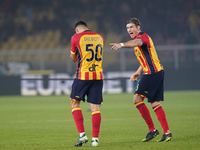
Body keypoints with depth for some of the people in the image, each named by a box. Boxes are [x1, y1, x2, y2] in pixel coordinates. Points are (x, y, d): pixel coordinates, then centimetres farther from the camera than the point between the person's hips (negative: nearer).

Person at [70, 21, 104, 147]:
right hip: (98, 76, 4)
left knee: (75, 103, 10)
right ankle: (95, 139, -2)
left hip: (83, 76, -4)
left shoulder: (76, 38, -2)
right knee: (95, 107, 4)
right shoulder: (100, 37, 11)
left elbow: (73, 58, 8)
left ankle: (82, 134, -3)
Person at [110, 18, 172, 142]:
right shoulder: (139, 38, 23)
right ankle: (167, 133, 5)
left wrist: (122, 45, -53)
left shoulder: (143, 36, -10)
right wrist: (138, 72, 25)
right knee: (154, 103, 9)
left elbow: (137, 43, -36)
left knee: (137, 99, -8)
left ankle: (152, 130, -5)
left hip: (152, 72, -10)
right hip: (158, 72, 10)